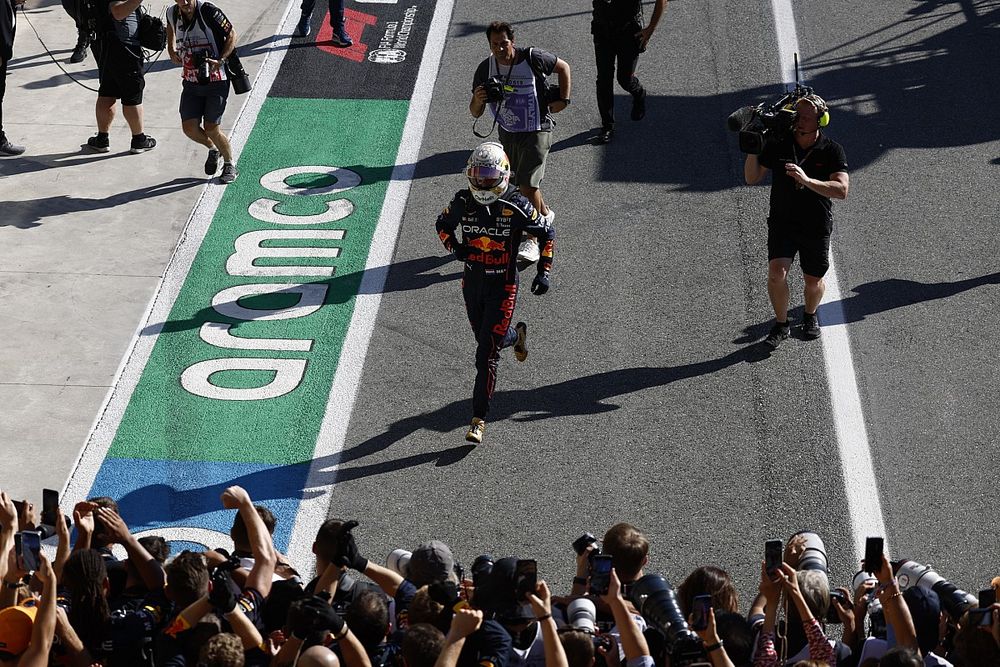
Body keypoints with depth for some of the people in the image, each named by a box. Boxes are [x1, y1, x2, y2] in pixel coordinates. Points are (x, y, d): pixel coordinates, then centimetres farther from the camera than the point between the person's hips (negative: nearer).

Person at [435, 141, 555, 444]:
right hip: (472, 282, 5)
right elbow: (443, 224, 13)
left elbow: (547, 233, -3)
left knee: (487, 353, -8)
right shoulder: (463, 201, -6)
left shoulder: (516, 206, -17)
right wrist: (454, 247, -7)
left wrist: (543, 272, -8)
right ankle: (516, 334, 58)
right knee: (488, 338, 22)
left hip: (502, 286, -5)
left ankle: (479, 419, -2)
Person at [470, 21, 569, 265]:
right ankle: (545, 214, 48)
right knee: (523, 182, 19)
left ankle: (532, 241, -8)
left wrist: (563, 100, -5)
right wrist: (478, 100, -29)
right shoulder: (485, 69, -8)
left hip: (536, 132, -5)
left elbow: (563, 67, 3)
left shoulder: (533, 58, -16)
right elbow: (475, 113, -6)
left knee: (527, 184, -15)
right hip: (507, 133, 5)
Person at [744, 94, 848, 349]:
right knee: (776, 273, -18)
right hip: (782, 222, 0)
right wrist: (752, 149, -18)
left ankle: (810, 316, 44)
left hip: (817, 228, 0)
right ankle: (781, 324, 4)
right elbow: (752, 178, -1)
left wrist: (807, 180, -34)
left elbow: (841, 190, -22)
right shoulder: (778, 144, -6)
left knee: (813, 282, 12)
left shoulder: (832, 150, -11)